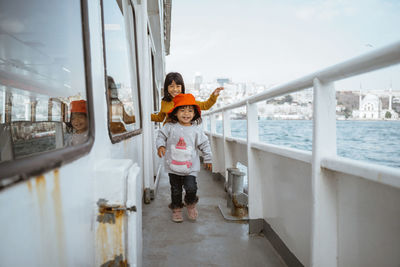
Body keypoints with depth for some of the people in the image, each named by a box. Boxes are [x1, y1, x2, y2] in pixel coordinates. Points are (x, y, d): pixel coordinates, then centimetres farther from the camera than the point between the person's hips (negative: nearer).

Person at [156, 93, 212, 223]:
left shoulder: (197, 129, -3)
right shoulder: (170, 127, -5)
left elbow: (204, 145, 6)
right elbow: (161, 136, 4)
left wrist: (208, 159, 10)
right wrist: (160, 146, -15)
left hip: (190, 167, 0)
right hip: (173, 166, 1)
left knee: (191, 188, -7)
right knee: (176, 190, 12)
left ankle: (191, 204, 25)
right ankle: (176, 209, 34)